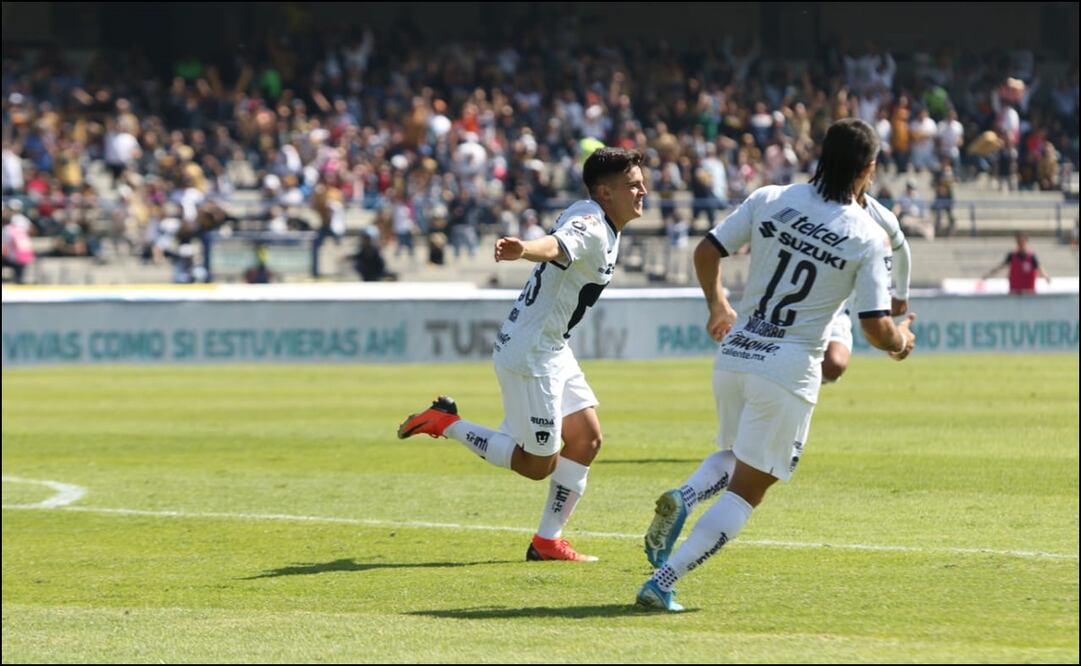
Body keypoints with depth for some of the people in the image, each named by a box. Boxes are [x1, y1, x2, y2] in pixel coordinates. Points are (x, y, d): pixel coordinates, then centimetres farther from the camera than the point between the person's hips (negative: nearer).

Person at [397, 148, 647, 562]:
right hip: (529, 354, -10)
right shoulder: (590, 225, -22)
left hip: (551, 350, 10)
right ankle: (446, 423, 7)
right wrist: (522, 250, -65)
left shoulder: (596, 221, 9)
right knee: (538, 464, -3)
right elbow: (555, 245, -45)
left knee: (586, 438, 8)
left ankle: (548, 540, 13)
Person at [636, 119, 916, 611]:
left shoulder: (770, 200, 3)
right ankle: (663, 582, -11)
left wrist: (717, 305, 26)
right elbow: (876, 329, -9)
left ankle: (683, 498, -6)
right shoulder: (869, 238, -6)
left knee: (733, 456, 28)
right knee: (747, 489, 4)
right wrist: (901, 341, 14)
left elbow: (706, 251, 7)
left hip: (734, 354, 4)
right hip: (788, 368, -4)